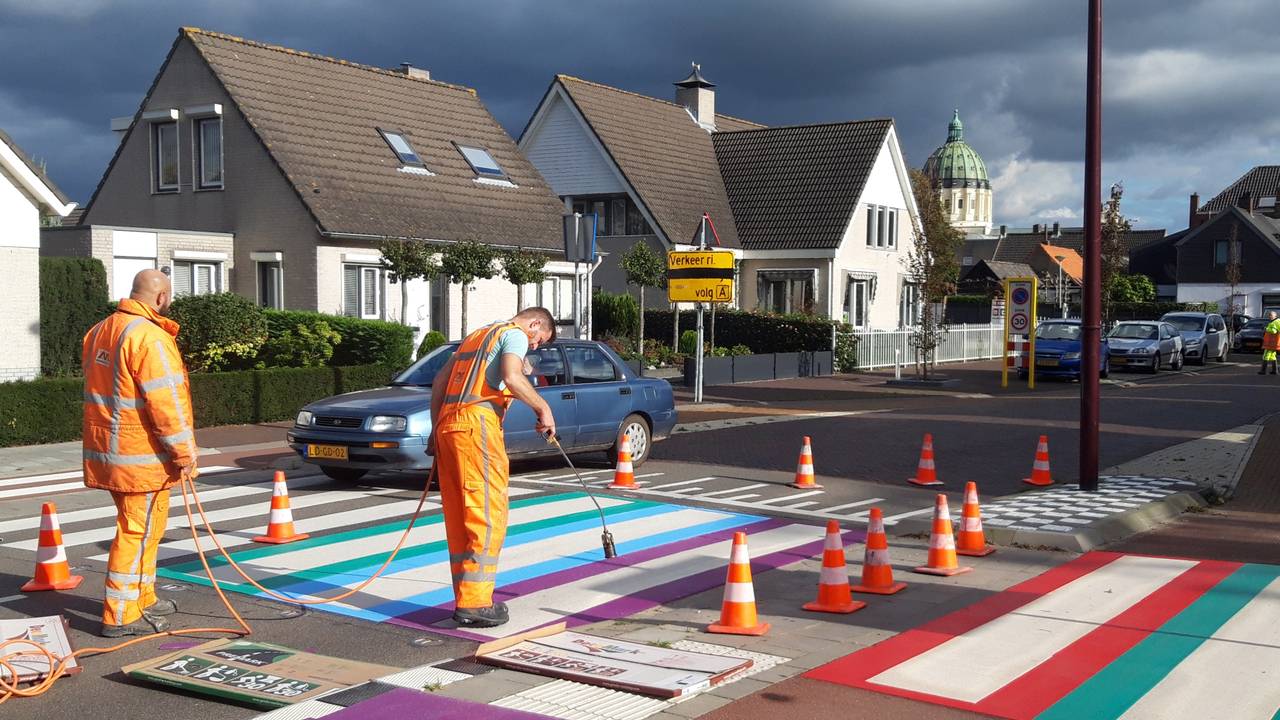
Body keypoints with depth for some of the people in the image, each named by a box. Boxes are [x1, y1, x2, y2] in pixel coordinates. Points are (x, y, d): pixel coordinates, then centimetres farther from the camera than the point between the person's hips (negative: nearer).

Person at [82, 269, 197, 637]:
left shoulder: (99, 332, 13)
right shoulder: (149, 337, -18)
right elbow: (166, 401, -21)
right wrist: (185, 453, -15)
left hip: (108, 451, 9)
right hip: (141, 455, -9)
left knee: (142, 529, 21)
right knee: (137, 531, -3)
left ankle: (142, 597, 32)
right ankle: (120, 615, 0)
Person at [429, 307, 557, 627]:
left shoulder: (477, 335, 29)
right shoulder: (515, 334, 4)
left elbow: (439, 380, 26)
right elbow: (512, 378, -16)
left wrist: (436, 429, 25)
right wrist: (543, 407, -5)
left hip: (447, 424, 9)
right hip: (476, 423, -9)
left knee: (459, 518, 9)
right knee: (487, 515, -8)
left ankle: (466, 600, 13)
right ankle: (474, 603, -11)